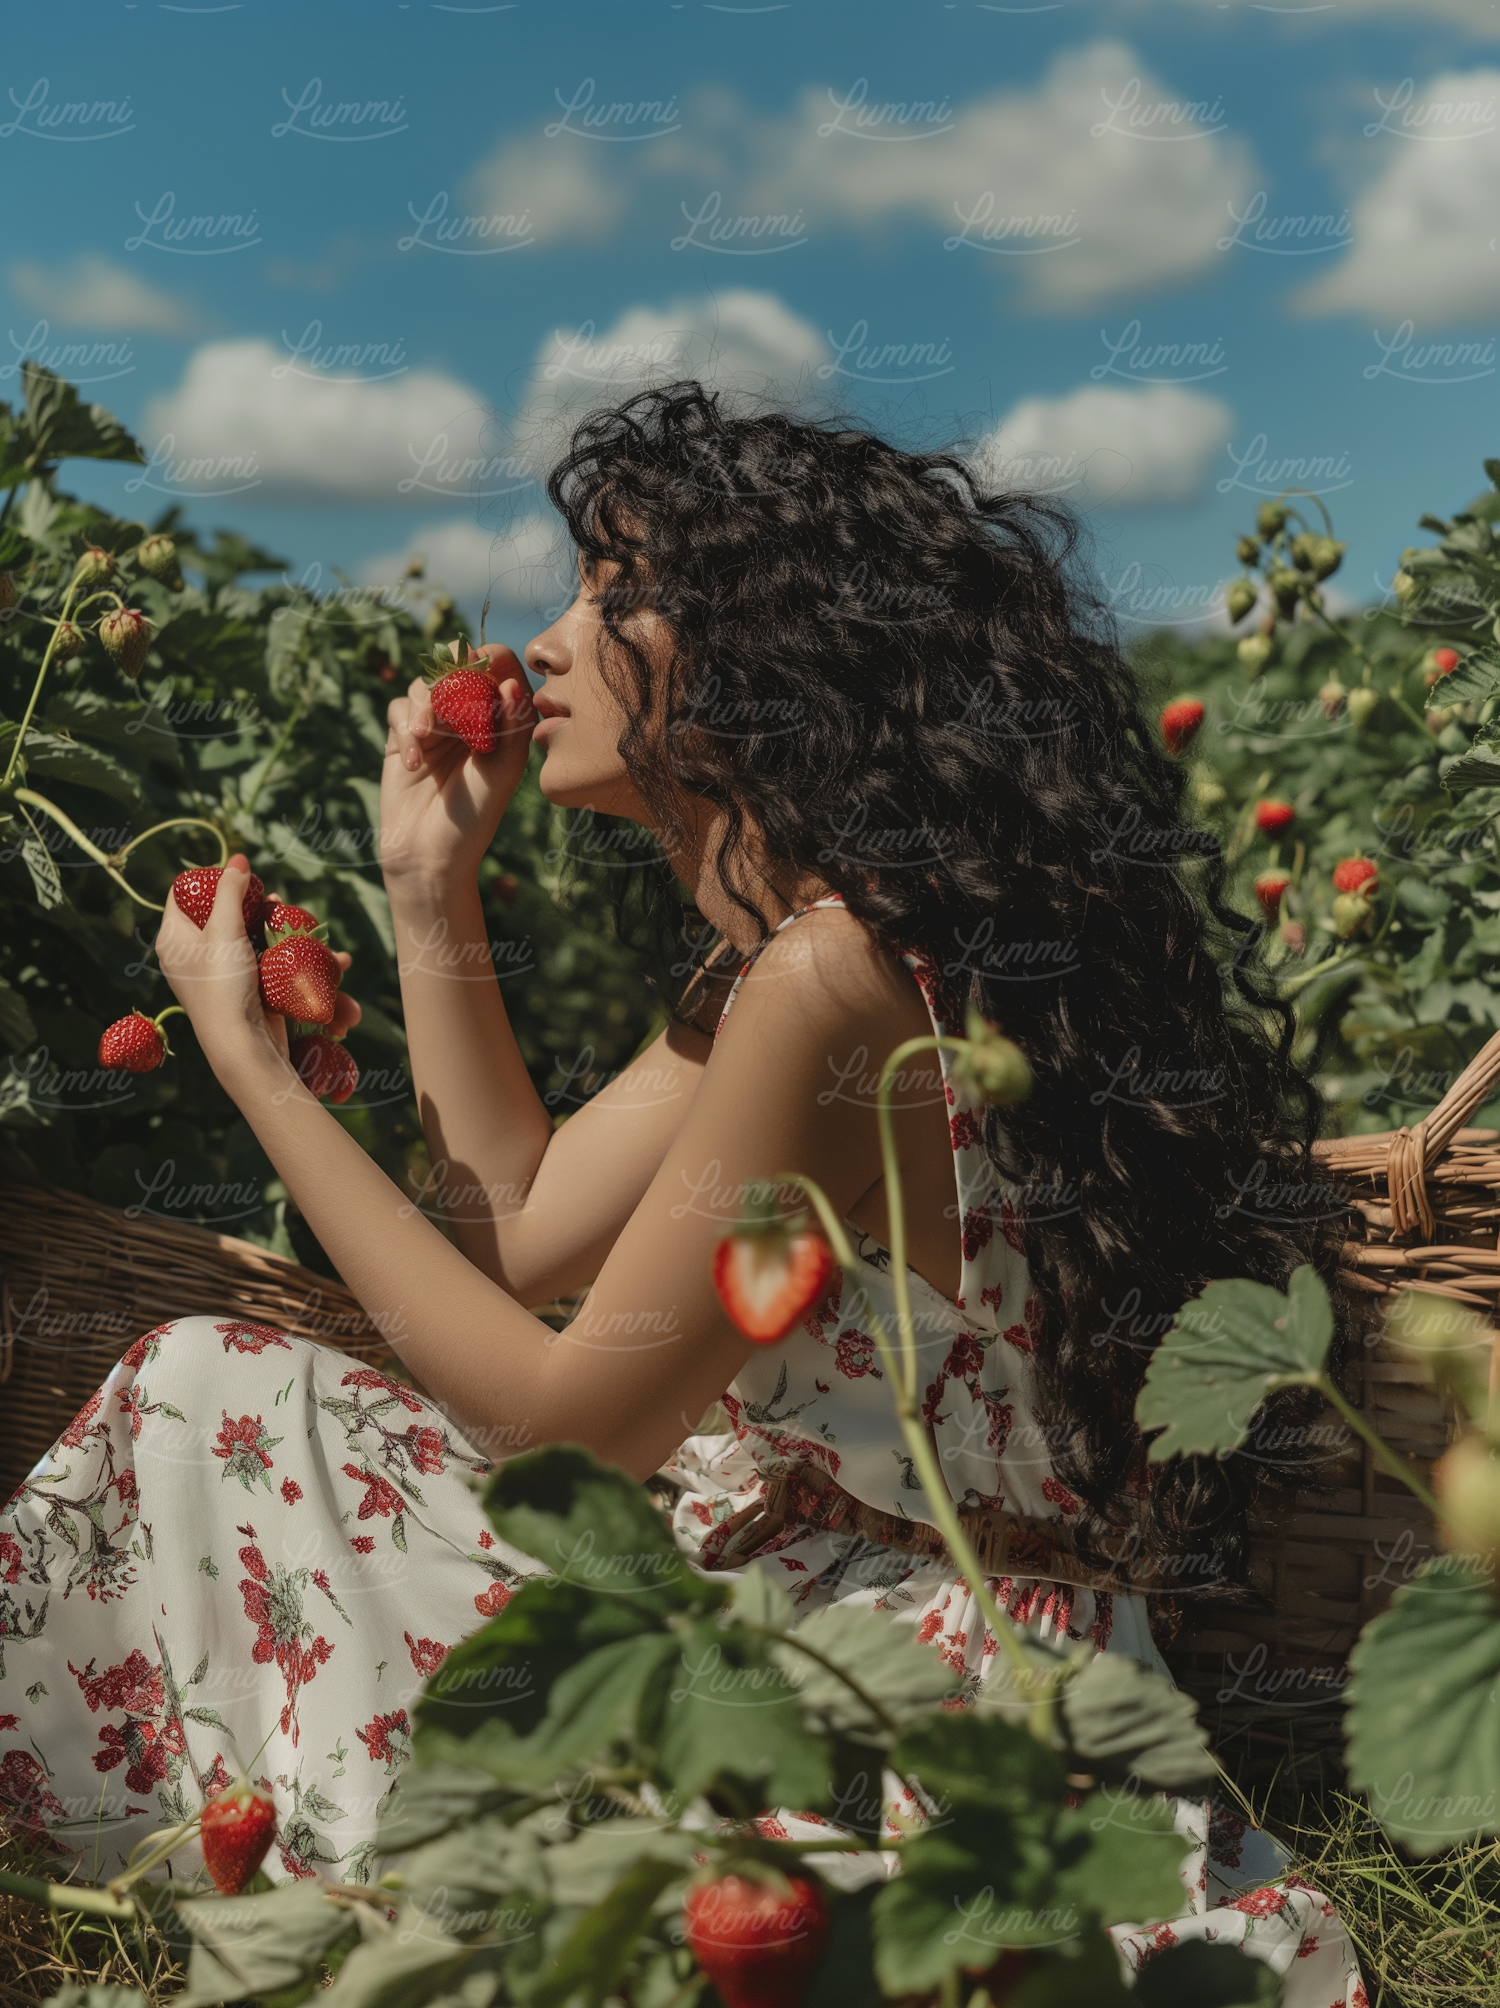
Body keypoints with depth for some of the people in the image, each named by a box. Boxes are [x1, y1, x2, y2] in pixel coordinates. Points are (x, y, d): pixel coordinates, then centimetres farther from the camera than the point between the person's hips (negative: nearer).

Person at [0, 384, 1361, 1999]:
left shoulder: (833, 980, -25)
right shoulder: (776, 956, 6)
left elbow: (571, 1424, -19)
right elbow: (515, 1236, 8)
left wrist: (251, 1061, -13)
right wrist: (429, 888, 7)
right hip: (782, 1569, 9)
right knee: (201, 1392, 10)